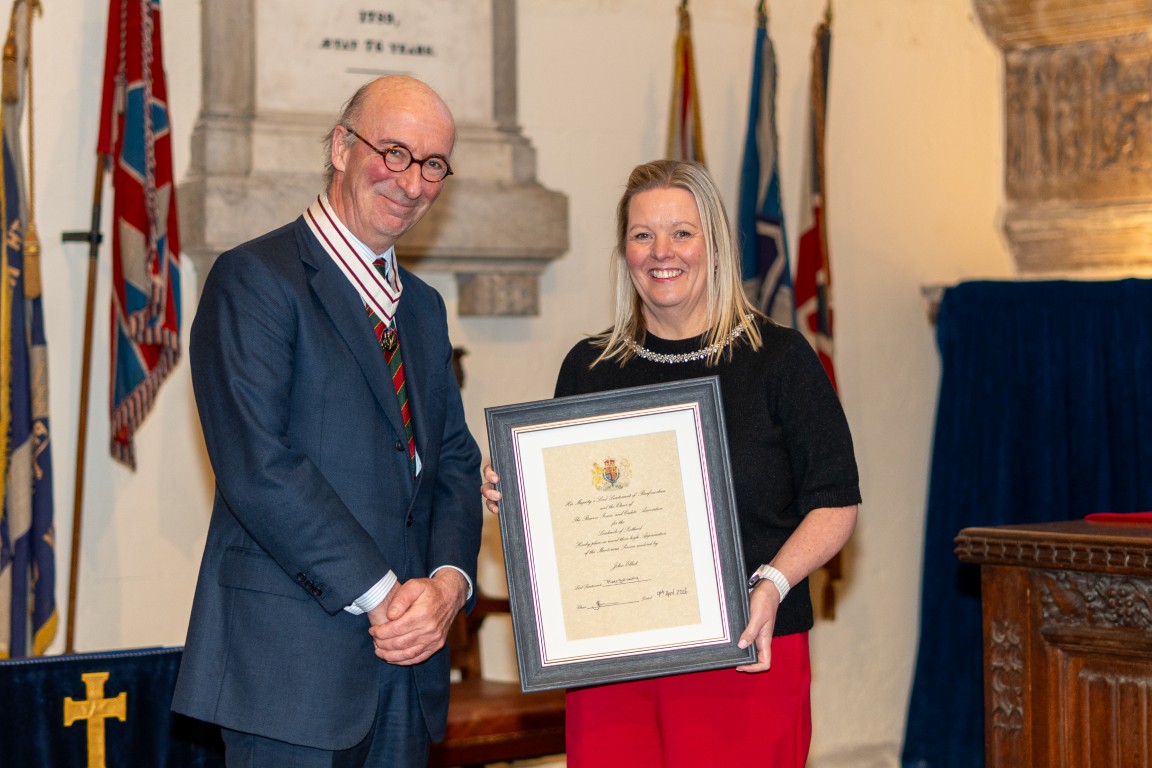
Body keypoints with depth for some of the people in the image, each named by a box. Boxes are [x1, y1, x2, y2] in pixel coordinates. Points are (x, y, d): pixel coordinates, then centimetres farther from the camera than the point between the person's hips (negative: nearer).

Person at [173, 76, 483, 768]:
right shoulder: (254, 280, -7)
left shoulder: (423, 307, 19)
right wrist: (382, 594, -15)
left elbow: (455, 462, 15)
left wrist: (448, 581, -5)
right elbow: (257, 468, -16)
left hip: (408, 660, 7)